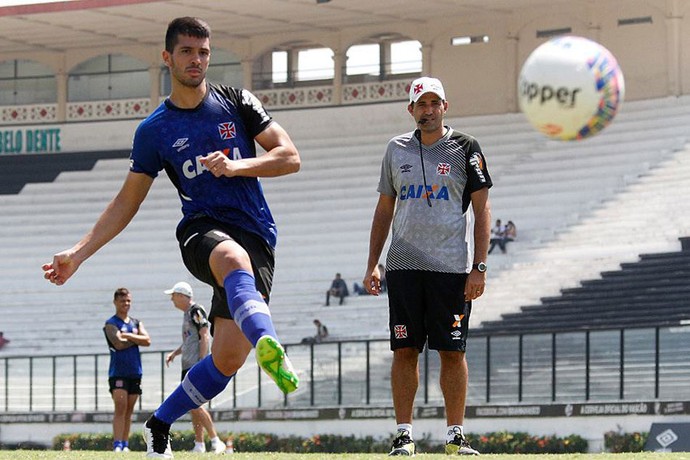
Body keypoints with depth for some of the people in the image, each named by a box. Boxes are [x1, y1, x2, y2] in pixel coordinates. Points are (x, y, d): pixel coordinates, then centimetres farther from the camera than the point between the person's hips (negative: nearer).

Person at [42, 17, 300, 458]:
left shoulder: (237, 102, 9)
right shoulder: (154, 130, 9)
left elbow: (290, 157, 6)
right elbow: (127, 201, 14)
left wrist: (237, 165, -10)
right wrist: (79, 252, 7)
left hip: (256, 235, 1)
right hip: (202, 230, -1)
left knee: (228, 357, -10)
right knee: (235, 259, -42)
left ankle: (159, 424, 14)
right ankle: (269, 345, -72)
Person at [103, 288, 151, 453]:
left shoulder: (136, 323, 16)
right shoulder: (111, 324, -1)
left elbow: (147, 341, 0)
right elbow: (119, 344, -16)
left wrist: (129, 336, -11)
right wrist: (137, 339, -3)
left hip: (135, 372, 5)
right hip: (118, 372, -5)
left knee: (128, 410, 7)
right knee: (120, 408, -14)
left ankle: (125, 444, 10)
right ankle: (117, 444, -19)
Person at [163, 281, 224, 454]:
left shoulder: (196, 311, -9)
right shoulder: (187, 313, 20)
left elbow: (204, 337, -16)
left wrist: (202, 363, -21)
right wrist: (174, 353, 17)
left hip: (196, 365, -10)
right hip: (187, 366, 10)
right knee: (192, 405, 8)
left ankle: (216, 441, -17)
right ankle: (199, 445, 11)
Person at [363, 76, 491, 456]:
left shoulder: (464, 148, 3)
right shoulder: (397, 150, 12)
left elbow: (481, 210, 2)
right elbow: (384, 210, 18)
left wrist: (479, 267, -6)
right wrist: (372, 265, 11)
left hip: (451, 267, -2)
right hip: (404, 266, 2)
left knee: (453, 352, -2)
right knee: (405, 350, -1)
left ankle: (455, 436, 5)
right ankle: (404, 435, 4)